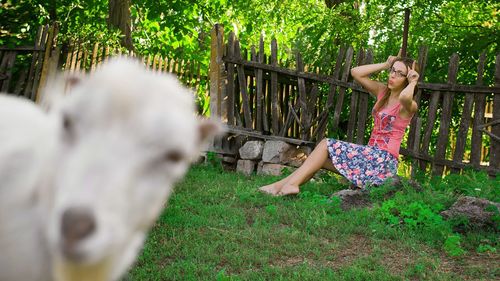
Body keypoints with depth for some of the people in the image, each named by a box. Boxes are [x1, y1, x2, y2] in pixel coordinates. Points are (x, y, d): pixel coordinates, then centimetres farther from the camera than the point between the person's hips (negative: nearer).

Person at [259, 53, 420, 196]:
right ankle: (282, 185, -12)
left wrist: (412, 82, -16)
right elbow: (355, 72, 9)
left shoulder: (408, 106, -9)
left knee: (327, 145, -14)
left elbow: (404, 97, -37)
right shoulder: (382, 92, 12)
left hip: (384, 160, -8)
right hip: (372, 155, 8)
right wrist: (385, 65, 6)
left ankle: (291, 184, -16)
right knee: (321, 159, -5)